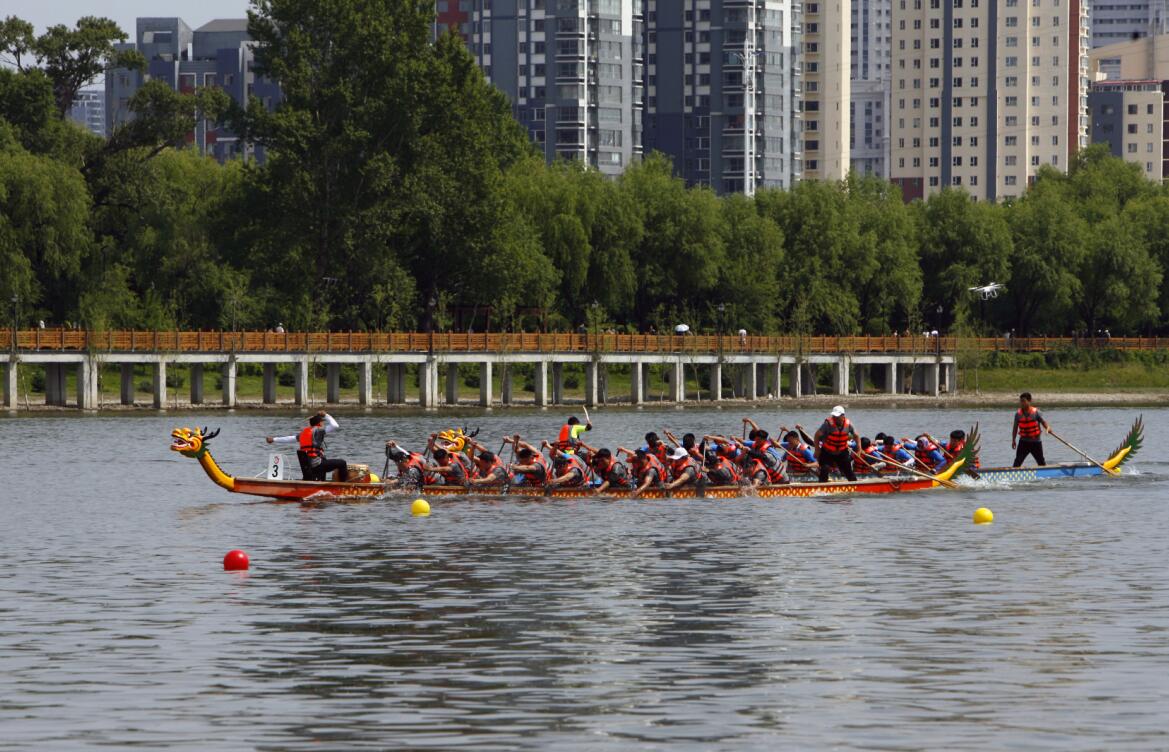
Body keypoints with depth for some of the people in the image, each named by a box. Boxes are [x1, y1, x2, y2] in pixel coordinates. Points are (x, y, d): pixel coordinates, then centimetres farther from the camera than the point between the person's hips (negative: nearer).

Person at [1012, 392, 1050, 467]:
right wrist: (1013, 440, 3)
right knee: (1017, 461, -10)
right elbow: (1015, 427, 5)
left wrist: (1048, 428, -34)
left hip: (1036, 441, -1)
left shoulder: (1036, 412, -9)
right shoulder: (1018, 413, -2)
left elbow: (1043, 422, -12)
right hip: (1023, 441, 1)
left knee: (1041, 463, 10)